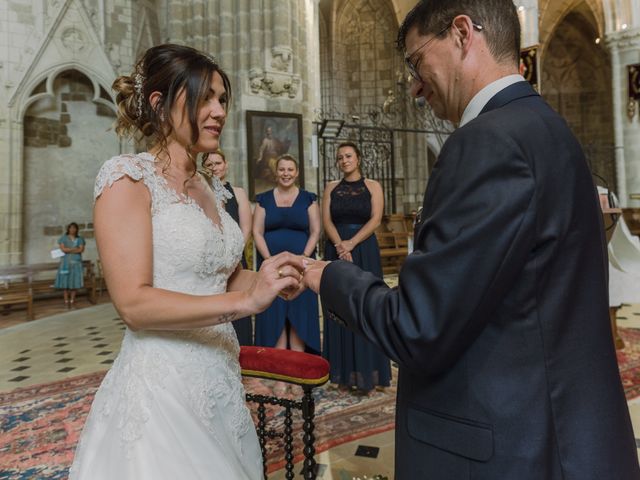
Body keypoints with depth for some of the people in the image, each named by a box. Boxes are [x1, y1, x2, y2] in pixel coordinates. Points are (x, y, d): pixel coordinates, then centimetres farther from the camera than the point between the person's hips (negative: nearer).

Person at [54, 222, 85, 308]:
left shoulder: (80, 239, 8)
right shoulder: (63, 238, 4)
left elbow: (81, 249, -6)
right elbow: (63, 249, -11)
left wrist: (68, 250, -11)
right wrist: (75, 249, -9)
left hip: (76, 263, 1)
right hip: (66, 262, -1)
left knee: (75, 281, 0)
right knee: (65, 281, -3)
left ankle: (72, 300, 9)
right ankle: (66, 301, 4)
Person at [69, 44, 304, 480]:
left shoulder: (210, 189, 9)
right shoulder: (129, 177, -12)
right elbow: (134, 303, -19)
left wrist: (271, 279, -3)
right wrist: (245, 302, -24)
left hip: (221, 380, 7)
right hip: (162, 388, -7)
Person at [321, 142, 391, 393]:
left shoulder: (372, 186, 5)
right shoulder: (331, 188, 11)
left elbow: (375, 220, -7)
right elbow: (326, 220, 0)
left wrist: (351, 244, -16)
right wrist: (340, 245, -16)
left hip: (364, 251, -2)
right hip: (336, 250, 2)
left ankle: (365, 370, 9)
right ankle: (343, 370, 12)